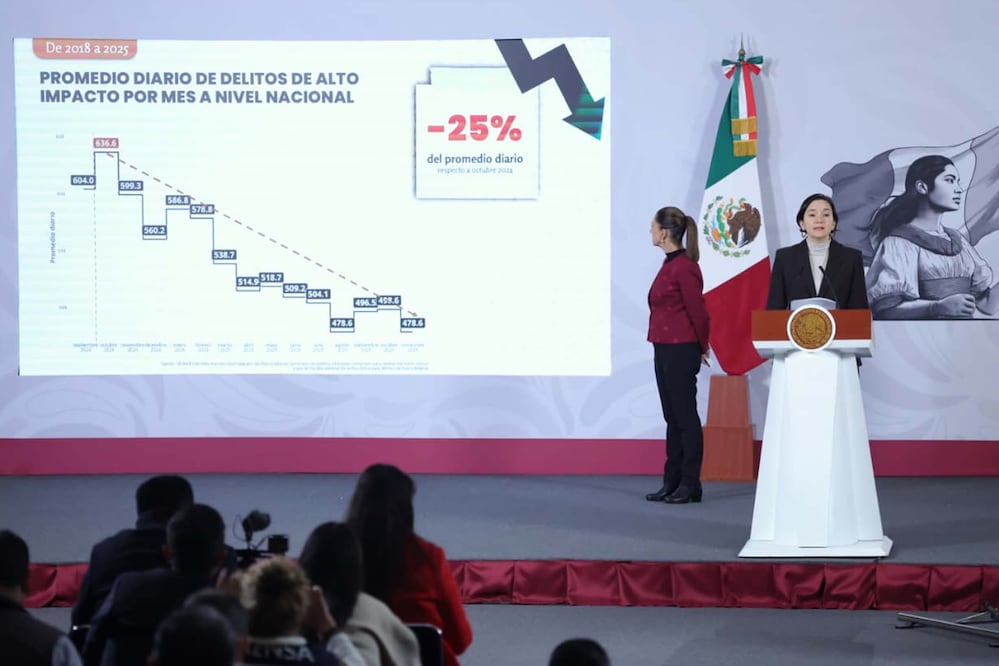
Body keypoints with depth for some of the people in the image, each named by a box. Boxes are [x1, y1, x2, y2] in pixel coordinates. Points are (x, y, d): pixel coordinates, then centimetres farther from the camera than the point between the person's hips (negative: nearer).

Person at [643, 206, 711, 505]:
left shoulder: (684, 267, -17)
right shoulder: (670, 264, 11)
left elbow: (697, 312, -13)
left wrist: (701, 347, 0)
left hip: (681, 351, -10)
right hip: (664, 349, 10)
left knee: (685, 417, -3)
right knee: (672, 417, 12)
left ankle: (690, 485, 3)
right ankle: (672, 483, 16)